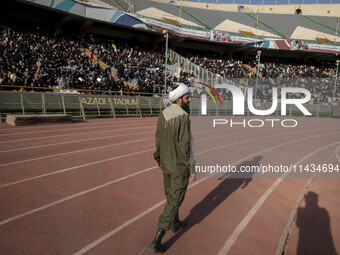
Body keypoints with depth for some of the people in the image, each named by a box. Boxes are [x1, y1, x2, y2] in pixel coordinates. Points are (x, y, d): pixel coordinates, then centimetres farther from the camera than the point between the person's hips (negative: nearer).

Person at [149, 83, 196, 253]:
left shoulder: (163, 114, -1)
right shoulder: (183, 117, -27)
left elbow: (158, 138, 7)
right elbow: (185, 146, -27)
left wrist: (159, 157, 21)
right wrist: (192, 170, -18)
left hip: (166, 163, 8)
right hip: (180, 165, -7)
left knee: (171, 195, 26)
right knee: (175, 201, 4)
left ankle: (175, 224, 48)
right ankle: (157, 240, 5)